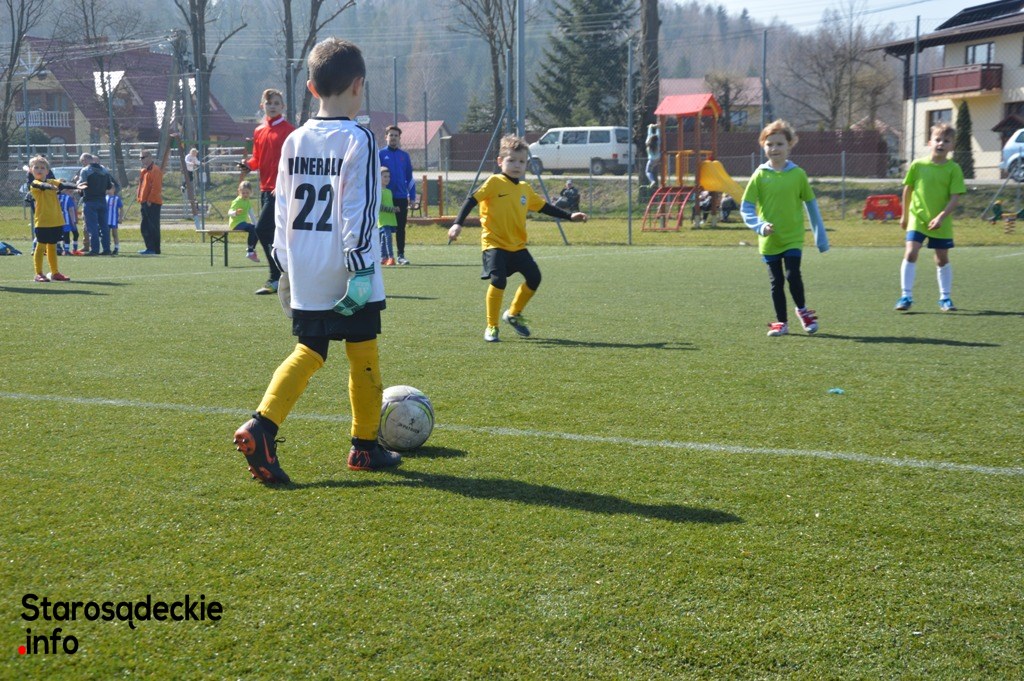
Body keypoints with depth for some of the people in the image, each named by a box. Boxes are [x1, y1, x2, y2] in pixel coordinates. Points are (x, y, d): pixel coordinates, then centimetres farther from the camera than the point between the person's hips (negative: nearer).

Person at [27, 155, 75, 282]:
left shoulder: (52, 182, 10)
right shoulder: (34, 184, -6)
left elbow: (63, 185, -6)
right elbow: (43, 186, -28)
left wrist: (77, 187, -25)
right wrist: (52, 186, -50)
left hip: (56, 221, 5)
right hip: (42, 221, -5)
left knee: (52, 247, 14)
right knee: (40, 246, -4)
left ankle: (55, 272, 21)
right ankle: (39, 274, -1)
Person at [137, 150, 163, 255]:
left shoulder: (155, 170, -11)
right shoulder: (144, 171, 19)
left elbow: (156, 187, -18)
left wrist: (149, 201, -19)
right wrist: (141, 200, 16)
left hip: (153, 204, -10)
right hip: (145, 203, 10)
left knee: (153, 227, -7)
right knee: (144, 227, 11)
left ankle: (155, 249, -6)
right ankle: (150, 248, 15)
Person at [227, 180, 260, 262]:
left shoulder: (248, 201, 13)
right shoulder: (237, 201, -12)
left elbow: (251, 213, 18)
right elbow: (229, 212, -20)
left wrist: (255, 223, 12)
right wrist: (235, 213, -41)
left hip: (243, 222, 9)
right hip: (236, 223, -9)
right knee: (252, 229, -29)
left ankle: (252, 249, 15)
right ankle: (250, 252, -26)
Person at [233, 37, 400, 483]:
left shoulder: (293, 141, 8)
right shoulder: (357, 140, -9)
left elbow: (282, 208, 12)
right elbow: (358, 209, -15)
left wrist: (286, 264, 19)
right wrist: (362, 268, -14)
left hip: (304, 279, 5)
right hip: (348, 276, -5)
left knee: (309, 352, 9)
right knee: (363, 354, 9)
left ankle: (260, 427, -10)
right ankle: (365, 446, 18)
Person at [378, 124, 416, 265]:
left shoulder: (404, 155, 9)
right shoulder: (380, 154, 1)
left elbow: (410, 178, 12)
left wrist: (412, 197, 7)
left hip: (402, 197, 2)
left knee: (401, 227, 3)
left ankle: (401, 255, 7)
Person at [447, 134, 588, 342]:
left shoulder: (525, 189, 11)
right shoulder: (494, 182, -8)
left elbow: (544, 207, 20)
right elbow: (472, 200, -12)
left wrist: (570, 216, 15)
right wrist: (458, 224, -22)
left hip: (517, 245, 7)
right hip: (495, 243, -7)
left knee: (534, 277, 3)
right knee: (498, 281, -20)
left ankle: (514, 314, 28)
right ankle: (491, 327, -4)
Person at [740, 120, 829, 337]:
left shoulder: (798, 174, -3)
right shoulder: (760, 175, -4)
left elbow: (811, 203, 6)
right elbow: (746, 207, -4)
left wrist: (821, 236, 8)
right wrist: (759, 226, -21)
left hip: (793, 237, -1)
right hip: (769, 240, 1)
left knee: (793, 275, -12)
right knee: (776, 282, 8)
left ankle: (802, 310, 14)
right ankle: (781, 321, 21)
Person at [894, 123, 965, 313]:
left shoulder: (953, 169, -7)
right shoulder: (917, 165, -3)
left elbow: (955, 197, -10)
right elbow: (907, 189, 7)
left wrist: (941, 217, -20)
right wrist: (904, 215, 12)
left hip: (941, 223, 0)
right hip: (917, 218, 0)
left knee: (942, 258, 10)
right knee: (910, 253, -12)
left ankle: (945, 298, 22)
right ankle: (906, 296, -7)